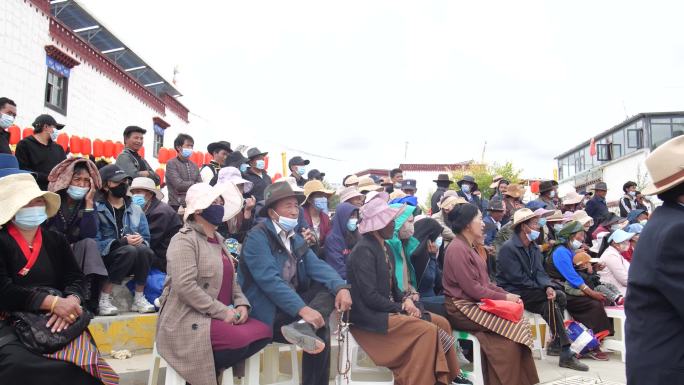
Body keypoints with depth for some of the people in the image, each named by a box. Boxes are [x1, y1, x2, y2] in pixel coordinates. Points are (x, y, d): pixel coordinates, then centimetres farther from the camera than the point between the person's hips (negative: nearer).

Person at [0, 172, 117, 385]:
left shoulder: (57, 241, 16)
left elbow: (75, 279, 7)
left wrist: (70, 301, -16)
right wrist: (53, 302, -19)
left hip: (57, 320, 3)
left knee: (80, 365, -22)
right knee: (20, 367, -32)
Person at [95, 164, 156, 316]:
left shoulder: (136, 209, 12)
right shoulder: (96, 209, -4)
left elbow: (146, 239, 8)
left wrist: (140, 241, -15)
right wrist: (122, 242, -24)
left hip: (131, 264, 4)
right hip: (104, 261, -4)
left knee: (144, 250, -29)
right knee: (130, 251, -33)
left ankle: (139, 298, -15)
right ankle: (104, 299, -23)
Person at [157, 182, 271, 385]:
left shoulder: (218, 239, 17)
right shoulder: (184, 240, -10)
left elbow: (231, 278, 18)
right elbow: (185, 286, -22)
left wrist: (241, 303, -2)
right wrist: (223, 311, -21)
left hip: (222, 316, 9)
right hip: (189, 318, -8)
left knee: (263, 331, -10)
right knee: (243, 339, -27)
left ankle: (214, 366, 2)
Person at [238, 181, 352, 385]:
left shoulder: (295, 238, 12)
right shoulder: (257, 237, -13)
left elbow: (317, 266, -3)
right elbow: (270, 280, -27)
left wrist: (341, 287, -24)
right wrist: (303, 309, -36)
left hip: (293, 303, 8)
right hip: (268, 312, -8)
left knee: (330, 288, -15)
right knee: (321, 329, -25)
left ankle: (303, 327, -35)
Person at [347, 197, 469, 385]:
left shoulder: (385, 248, 12)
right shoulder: (364, 251, -18)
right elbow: (370, 296, -22)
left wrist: (406, 300, -4)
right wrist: (401, 307, -13)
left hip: (387, 309, 9)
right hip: (371, 316, -9)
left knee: (442, 323, 3)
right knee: (428, 330, -21)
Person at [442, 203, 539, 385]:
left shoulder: (469, 247, 15)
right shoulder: (458, 249, -16)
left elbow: (485, 282, 14)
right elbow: (472, 288, -19)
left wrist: (507, 294, -1)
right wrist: (504, 298, -12)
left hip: (476, 303, 9)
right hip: (462, 307, -9)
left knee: (519, 324, -4)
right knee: (513, 327, -15)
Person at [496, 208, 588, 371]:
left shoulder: (534, 248, 12)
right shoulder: (508, 248, -16)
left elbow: (540, 272, 3)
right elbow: (517, 278, -20)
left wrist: (548, 287, -19)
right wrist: (542, 289, -10)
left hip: (529, 291, 8)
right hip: (513, 293, -8)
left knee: (559, 296, -12)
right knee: (553, 300, -21)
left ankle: (556, 344, -4)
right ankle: (565, 353, -17)